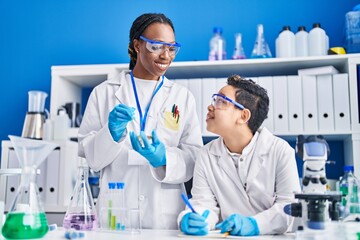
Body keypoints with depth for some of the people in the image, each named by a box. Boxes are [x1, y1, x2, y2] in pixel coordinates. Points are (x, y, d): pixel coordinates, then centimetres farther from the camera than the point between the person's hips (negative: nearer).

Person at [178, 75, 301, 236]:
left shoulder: (280, 150, -4)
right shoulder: (207, 155, 4)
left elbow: (290, 204, -9)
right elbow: (204, 202, -1)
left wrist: (254, 224, -24)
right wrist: (191, 219, -23)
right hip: (227, 235, 2)